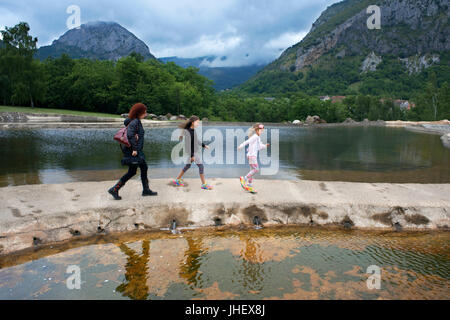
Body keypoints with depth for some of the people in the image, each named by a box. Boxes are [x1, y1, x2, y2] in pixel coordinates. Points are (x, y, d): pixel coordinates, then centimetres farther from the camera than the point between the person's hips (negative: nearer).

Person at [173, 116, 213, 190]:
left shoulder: (193, 130, 6)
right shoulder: (188, 132, -21)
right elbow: (188, 145, -21)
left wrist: (203, 145, 22)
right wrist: (192, 155, -21)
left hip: (195, 151, 9)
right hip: (193, 152, -9)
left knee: (188, 166, 18)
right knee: (201, 166, -5)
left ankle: (177, 180, 29)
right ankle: (204, 184, 4)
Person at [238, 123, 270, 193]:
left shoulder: (258, 138, 17)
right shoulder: (255, 136, -11)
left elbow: (259, 147, 24)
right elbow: (248, 141, -24)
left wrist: (265, 146, 11)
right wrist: (241, 146, -33)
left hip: (254, 155, 10)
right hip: (252, 155, -10)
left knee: (252, 170, 10)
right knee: (256, 169, -13)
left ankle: (249, 186, 14)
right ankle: (244, 179, -4)